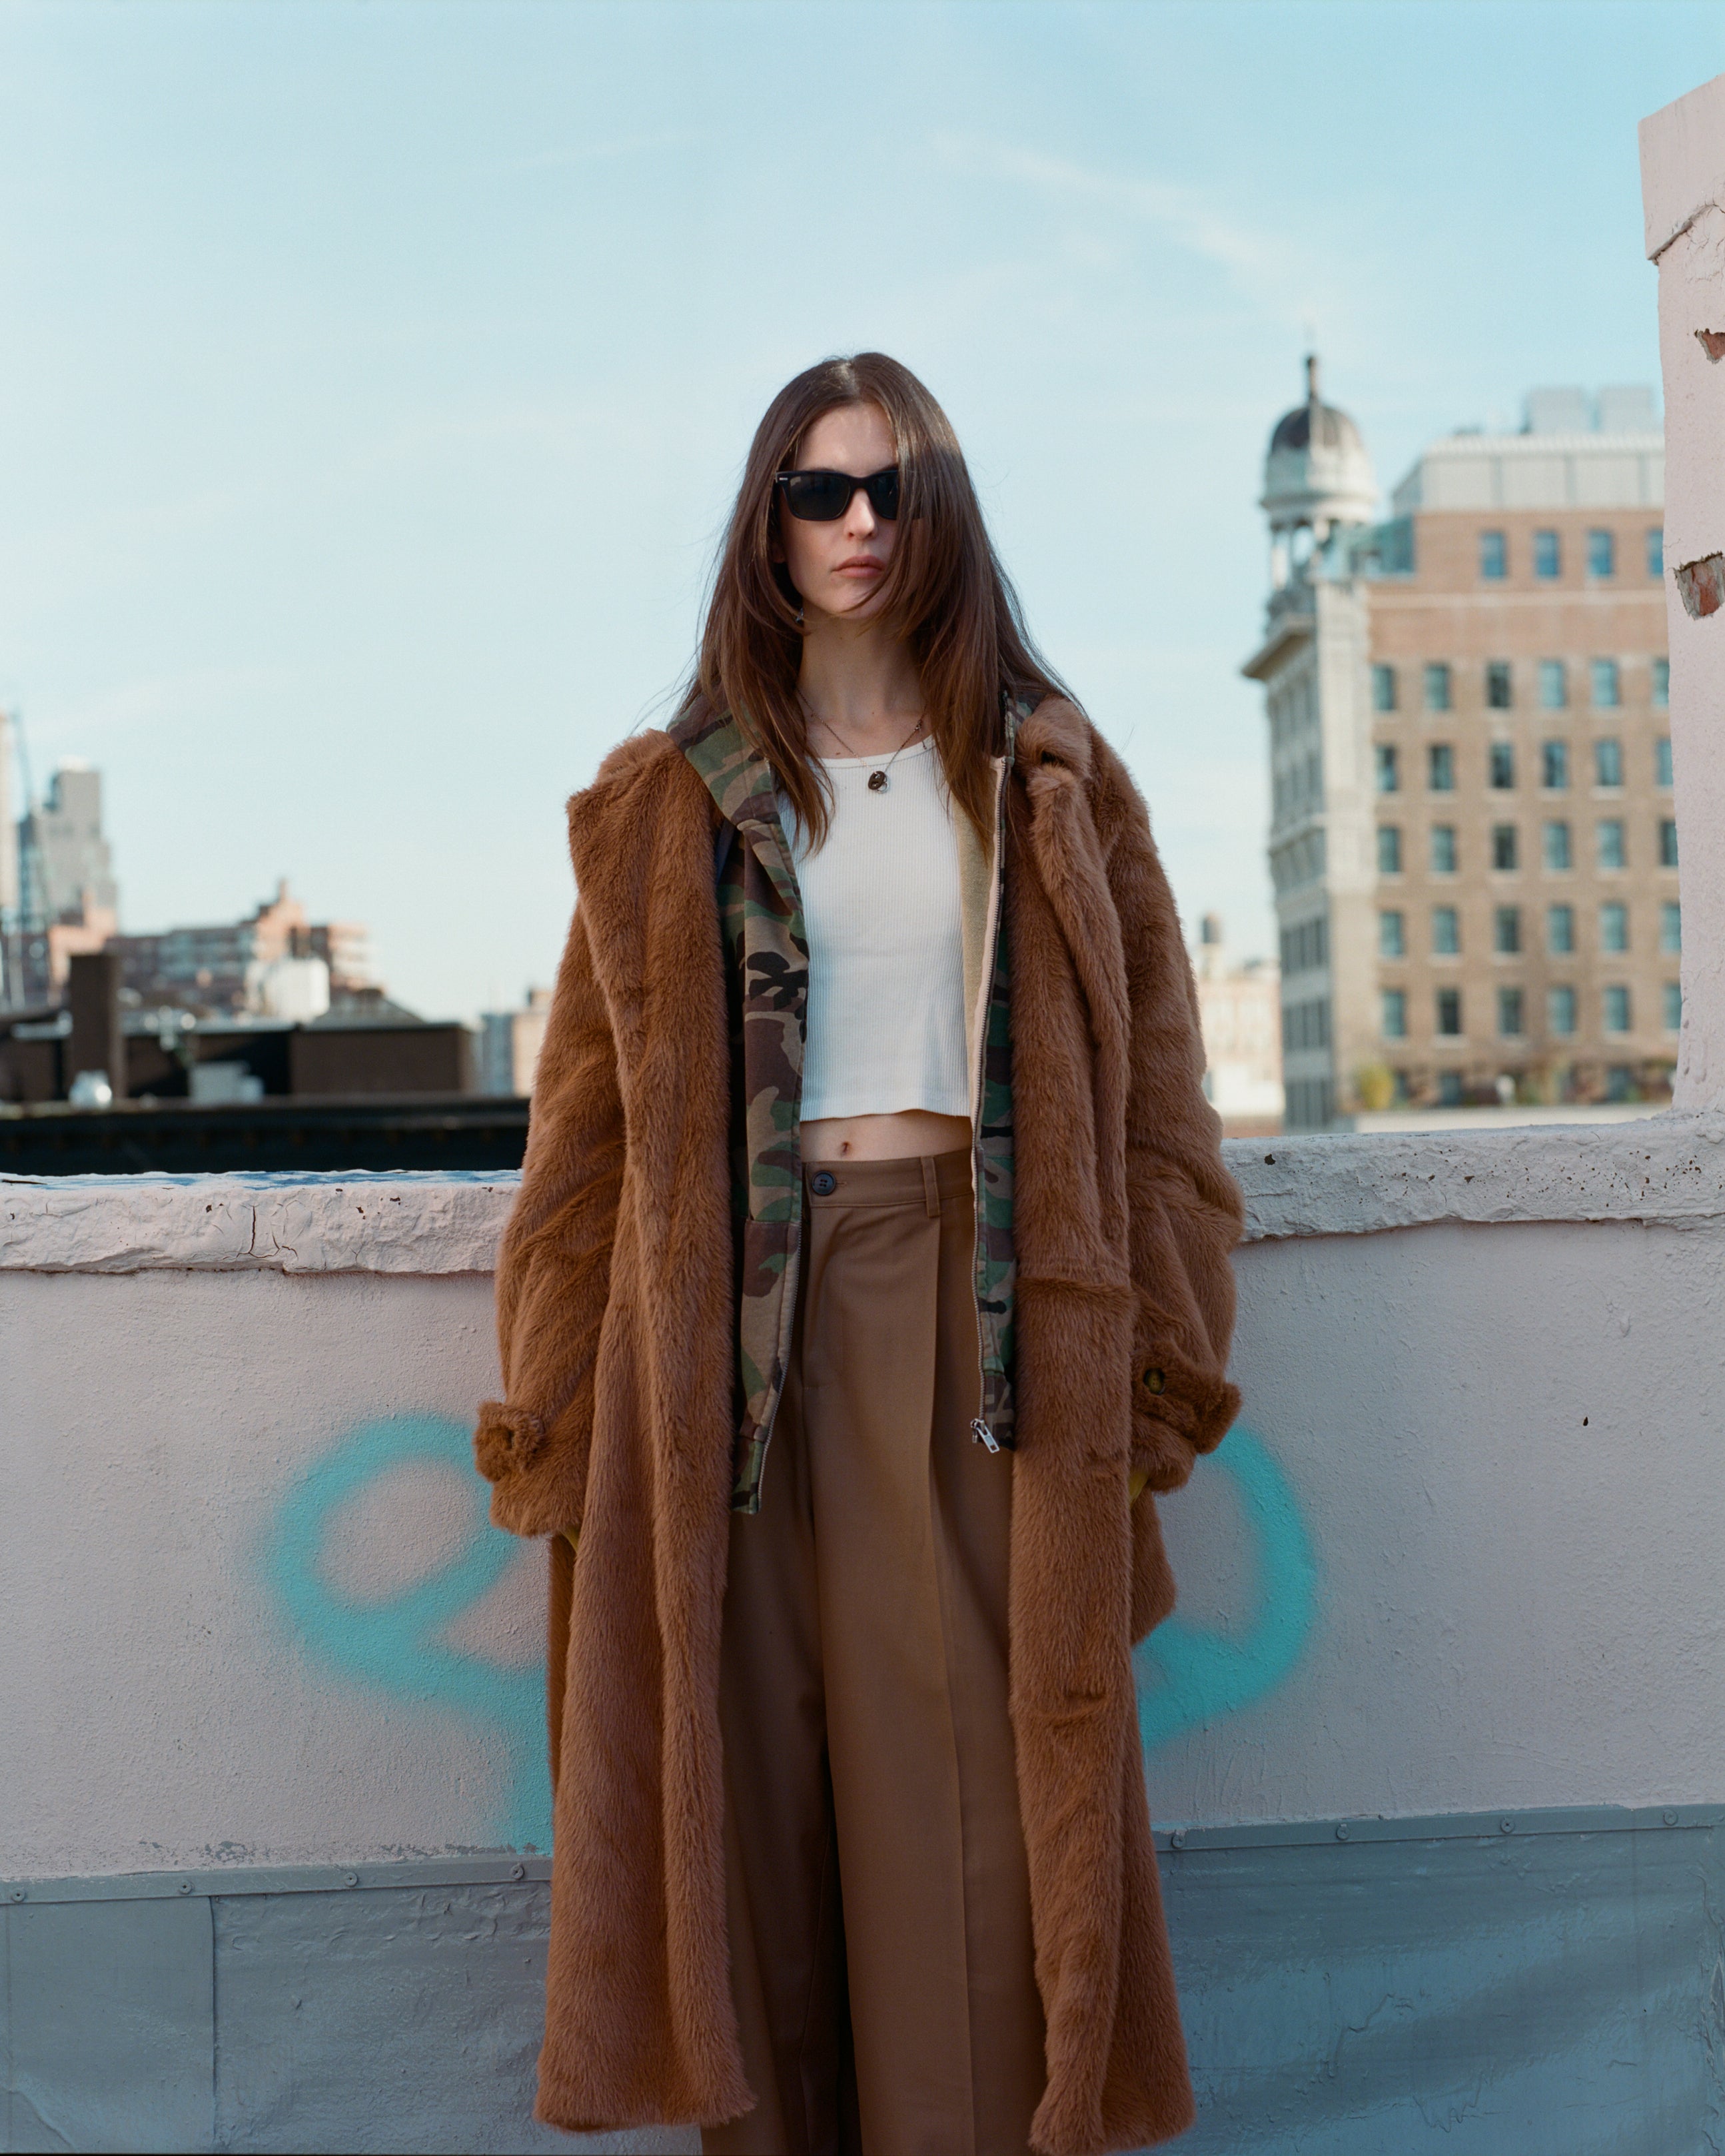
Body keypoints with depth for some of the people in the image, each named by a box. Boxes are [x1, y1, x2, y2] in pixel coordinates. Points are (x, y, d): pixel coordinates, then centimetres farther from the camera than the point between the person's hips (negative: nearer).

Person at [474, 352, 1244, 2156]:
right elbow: (592, 1111, 8)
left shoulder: (1047, 780, 13)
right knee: (758, 1766, 1)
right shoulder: (670, 803, 12)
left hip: (976, 1311, 0)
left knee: (967, 1759, -4)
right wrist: (560, 1407, 2)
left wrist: (1151, 1371, 0)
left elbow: (1145, 1078, 8)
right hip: (737, 1315, 1)